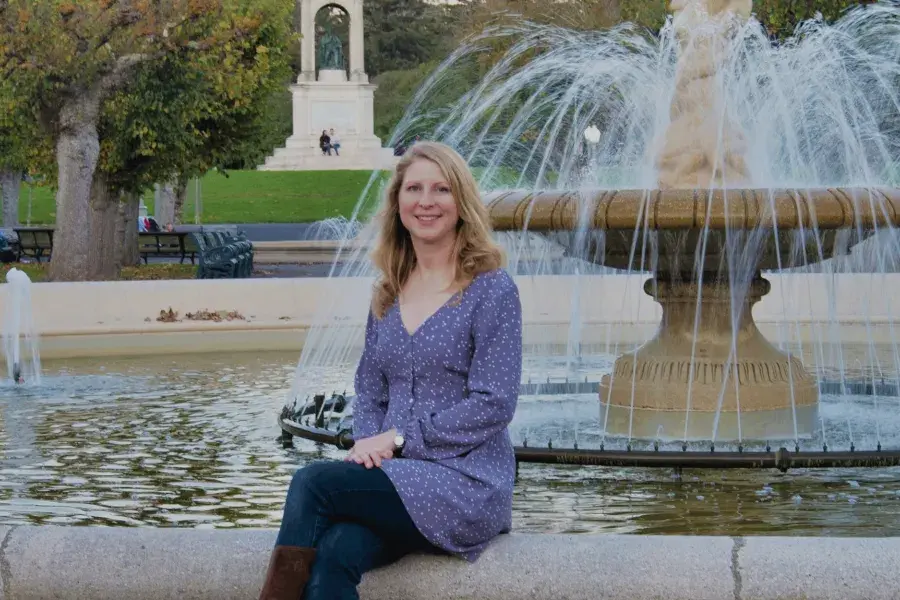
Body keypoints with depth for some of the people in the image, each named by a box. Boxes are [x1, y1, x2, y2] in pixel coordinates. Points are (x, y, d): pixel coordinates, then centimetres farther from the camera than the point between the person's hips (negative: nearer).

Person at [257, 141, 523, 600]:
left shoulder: (492, 291, -3)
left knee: (312, 483, -25)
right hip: (395, 479, 5)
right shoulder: (387, 293, 15)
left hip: (466, 482, -5)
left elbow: (494, 404, -10)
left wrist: (397, 439, -12)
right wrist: (367, 445, -6)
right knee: (333, 554, -28)